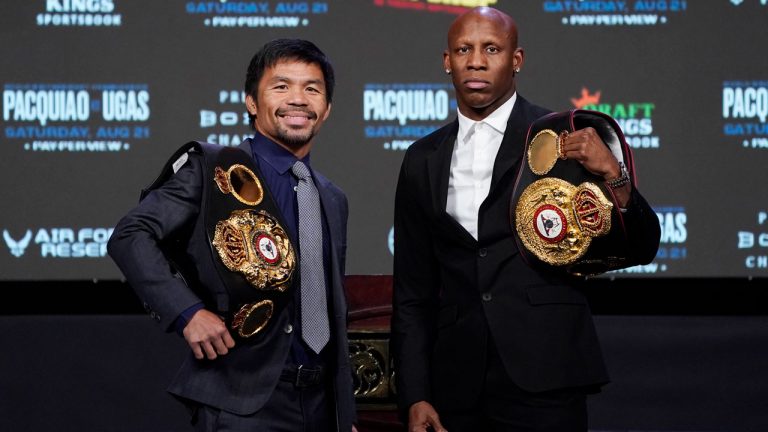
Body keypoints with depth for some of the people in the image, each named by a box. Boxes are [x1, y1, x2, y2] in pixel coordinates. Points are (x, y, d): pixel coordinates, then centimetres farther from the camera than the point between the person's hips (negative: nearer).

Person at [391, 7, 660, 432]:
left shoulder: (567, 139, 0)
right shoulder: (422, 161, 10)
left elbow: (640, 249, -2)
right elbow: (412, 291, 13)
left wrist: (612, 175, -19)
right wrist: (414, 398, 5)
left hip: (544, 379, -3)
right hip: (457, 387, 3)